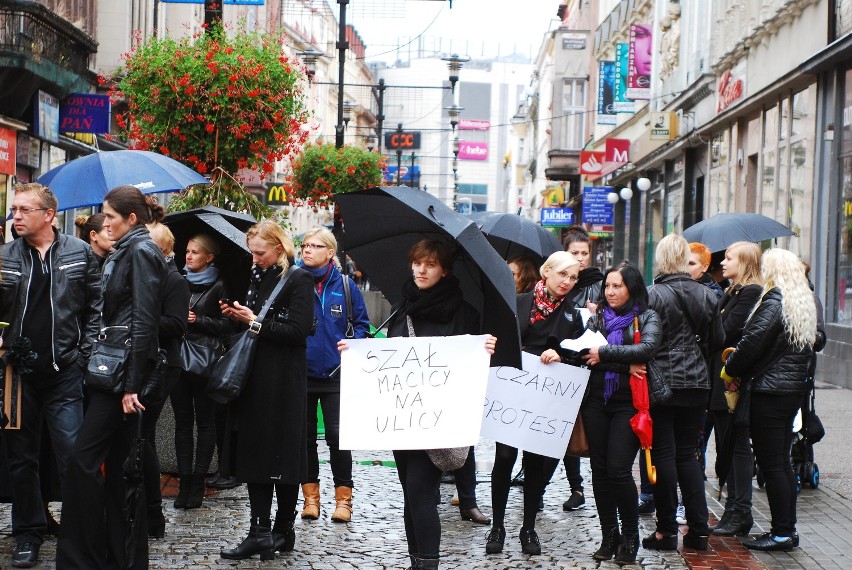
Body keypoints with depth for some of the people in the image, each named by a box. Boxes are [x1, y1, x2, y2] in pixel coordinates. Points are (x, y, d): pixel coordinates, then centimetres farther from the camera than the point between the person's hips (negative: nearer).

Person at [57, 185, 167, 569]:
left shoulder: (141, 251, -10)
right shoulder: (126, 252, 18)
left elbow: (145, 320, -17)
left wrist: (132, 384, -20)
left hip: (126, 369, -10)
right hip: (114, 368, 10)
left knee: (84, 456, -10)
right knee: (118, 463, 10)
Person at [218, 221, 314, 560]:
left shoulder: (298, 279, -6)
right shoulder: (258, 277, 15)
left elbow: (298, 331, -15)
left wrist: (255, 323, -13)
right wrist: (237, 316, 2)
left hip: (285, 380, -7)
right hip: (256, 377, 7)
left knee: (283, 453, 0)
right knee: (254, 452, 2)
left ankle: (283, 529, 10)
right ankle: (261, 531, 3)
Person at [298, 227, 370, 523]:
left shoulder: (345, 285, 2)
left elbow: (361, 323, 7)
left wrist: (353, 344, -10)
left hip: (336, 375, -2)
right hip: (301, 373, 2)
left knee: (337, 436, -3)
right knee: (305, 436, 8)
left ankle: (343, 498, 6)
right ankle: (310, 496, 18)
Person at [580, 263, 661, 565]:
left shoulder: (646, 318, 4)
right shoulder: (598, 318, 12)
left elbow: (647, 348, -15)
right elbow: (587, 353, -3)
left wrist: (605, 354, -12)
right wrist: (625, 365, -15)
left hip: (628, 402, -4)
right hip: (597, 401, 4)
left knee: (618, 469, -12)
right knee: (599, 469, 4)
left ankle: (630, 538, 2)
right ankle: (609, 537, 14)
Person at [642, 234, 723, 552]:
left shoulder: (655, 295, -12)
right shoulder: (706, 295, 3)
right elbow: (717, 341, 10)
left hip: (662, 383, -5)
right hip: (697, 384, 5)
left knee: (664, 455, 1)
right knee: (687, 454, 12)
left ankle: (667, 531, 4)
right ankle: (698, 530, 10)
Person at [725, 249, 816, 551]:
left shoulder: (774, 302, -15)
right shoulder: (805, 304, 12)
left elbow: (751, 342, -20)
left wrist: (730, 369, -2)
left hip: (769, 392, -9)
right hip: (794, 388, 9)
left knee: (771, 464, -4)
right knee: (782, 462, 14)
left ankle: (782, 532, -2)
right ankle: (787, 528, 18)